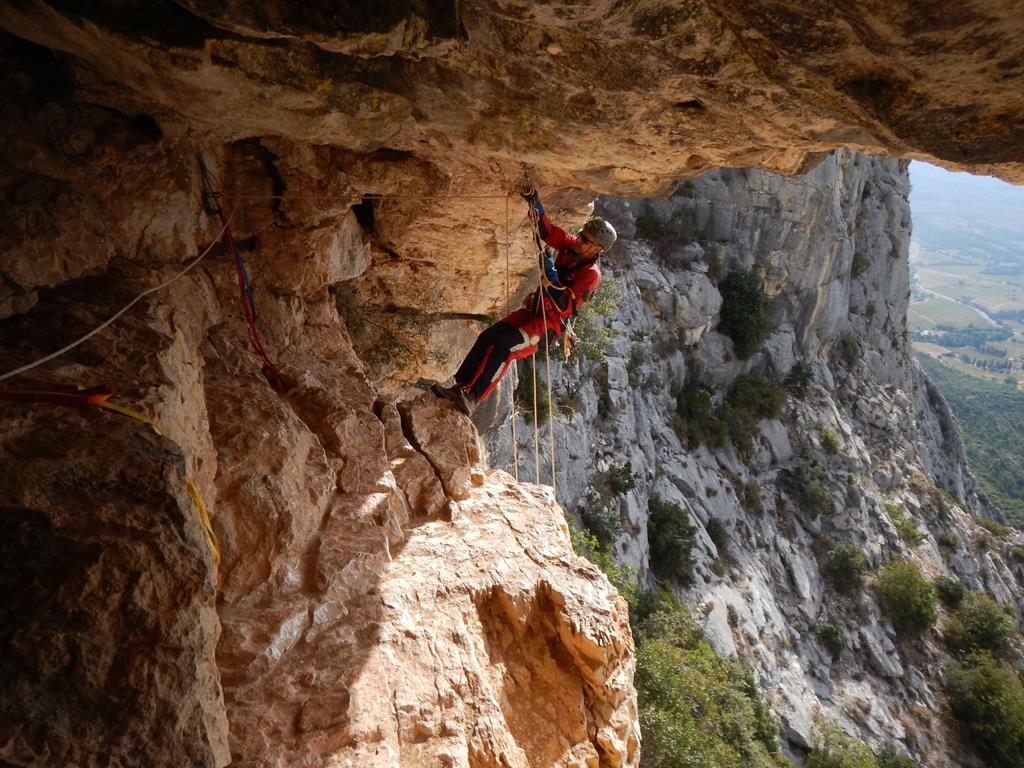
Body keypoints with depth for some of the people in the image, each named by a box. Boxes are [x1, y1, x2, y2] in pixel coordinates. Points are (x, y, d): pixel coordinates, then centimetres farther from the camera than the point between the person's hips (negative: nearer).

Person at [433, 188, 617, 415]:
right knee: (488, 336, -10)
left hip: (552, 323, -8)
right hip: (533, 309, 8)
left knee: (505, 345, -28)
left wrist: (550, 273, -26)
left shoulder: (591, 274, -18)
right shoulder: (572, 246, 2)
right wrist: (535, 202, -16)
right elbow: (547, 230, -1)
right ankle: (460, 386, -8)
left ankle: (473, 398, -23)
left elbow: (565, 304, -23)